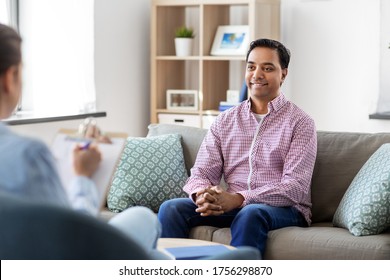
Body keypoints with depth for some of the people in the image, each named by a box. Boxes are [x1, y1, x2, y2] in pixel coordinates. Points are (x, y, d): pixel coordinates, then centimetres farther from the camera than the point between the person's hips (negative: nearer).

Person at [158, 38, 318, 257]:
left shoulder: (300, 123, 0)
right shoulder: (225, 121, 14)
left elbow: (295, 187, -11)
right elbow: (202, 172, 7)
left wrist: (238, 199, -24)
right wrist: (201, 195, -20)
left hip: (284, 209, -4)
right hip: (231, 206, 4)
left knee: (250, 214, -38)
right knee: (172, 209, -19)